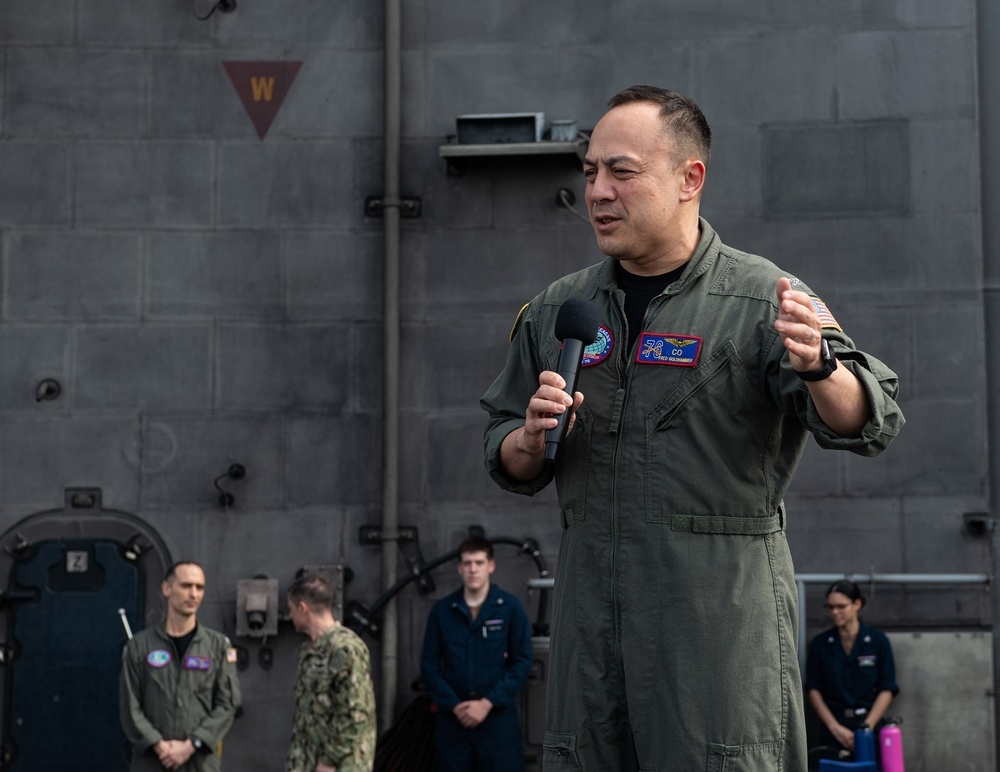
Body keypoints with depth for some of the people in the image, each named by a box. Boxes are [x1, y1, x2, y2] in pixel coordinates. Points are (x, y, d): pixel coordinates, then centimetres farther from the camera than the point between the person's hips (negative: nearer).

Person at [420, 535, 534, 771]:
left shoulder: (511, 608, -1)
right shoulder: (441, 610, 4)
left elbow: (522, 662, -2)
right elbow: (429, 663, 4)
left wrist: (487, 703, -10)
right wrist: (454, 705, -7)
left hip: (499, 716, -2)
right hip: (452, 717, 2)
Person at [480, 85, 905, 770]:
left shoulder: (760, 299, -2)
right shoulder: (556, 312, 13)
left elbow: (866, 424, -13)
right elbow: (508, 468, 20)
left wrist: (817, 366, -34)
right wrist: (531, 440, -3)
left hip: (723, 610, -4)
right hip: (590, 604, 4)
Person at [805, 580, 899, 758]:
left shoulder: (878, 641, 0)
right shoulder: (819, 644, 4)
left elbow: (887, 689, -2)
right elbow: (814, 690, 3)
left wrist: (866, 727, -12)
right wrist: (835, 727, -9)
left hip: (870, 727, -1)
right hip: (833, 732, 1)